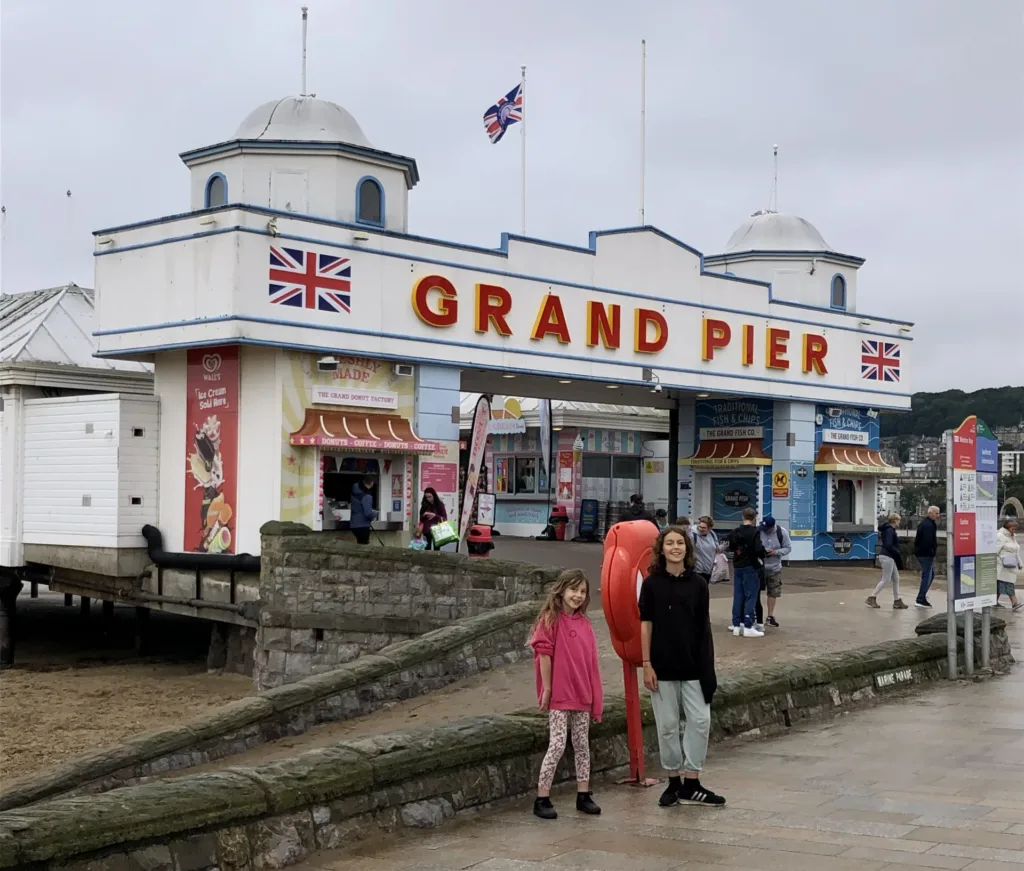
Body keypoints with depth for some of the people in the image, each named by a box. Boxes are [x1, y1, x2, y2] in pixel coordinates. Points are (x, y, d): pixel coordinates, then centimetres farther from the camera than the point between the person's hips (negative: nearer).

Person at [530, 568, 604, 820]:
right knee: (558, 745, -7)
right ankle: (542, 799, 1)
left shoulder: (584, 623, 7)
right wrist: (546, 689, -12)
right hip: (558, 695, -6)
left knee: (582, 744, 12)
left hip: (582, 695, 6)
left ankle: (583, 795, 22)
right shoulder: (550, 620, -10)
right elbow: (544, 655, -12)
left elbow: (590, 660, 9)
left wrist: (595, 695, 9)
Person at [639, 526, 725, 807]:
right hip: (662, 666, -1)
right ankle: (673, 782, 17)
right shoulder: (651, 584, -1)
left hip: (693, 665, 1)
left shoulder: (697, 584, 2)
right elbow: (646, 625, -1)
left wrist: (707, 664, 2)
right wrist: (646, 664, -6)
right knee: (667, 726, 5)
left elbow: (704, 626, 5)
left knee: (700, 721, -2)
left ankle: (691, 783, 8)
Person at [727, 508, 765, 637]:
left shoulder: (734, 532, 6)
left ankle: (736, 626, 14)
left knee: (738, 596, 11)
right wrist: (762, 555, -3)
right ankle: (748, 627, -4)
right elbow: (759, 549, -22)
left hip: (737, 567, 6)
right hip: (750, 567, -6)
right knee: (751, 596, -2)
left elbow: (730, 548, 14)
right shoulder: (755, 532, -14)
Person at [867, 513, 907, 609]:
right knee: (885, 580, -6)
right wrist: (898, 553, -11)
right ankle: (871, 598, -2)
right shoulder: (890, 530, -16)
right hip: (887, 557, -10)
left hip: (890, 557, 10)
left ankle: (897, 601, 13)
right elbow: (888, 545, -23)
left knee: (896, 579, 11)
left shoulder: (890, 530, 14)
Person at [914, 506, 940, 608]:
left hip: (922, 553, 11)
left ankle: (922, 596, 23)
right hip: (926, 554, -11)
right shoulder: (928, 525, -18)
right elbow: (928, 541, -26)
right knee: (927, 575, -7)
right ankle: (921, 600, -6)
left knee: (931, 574, 20)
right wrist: (932, 552, -20)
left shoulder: (926, 523, 17)